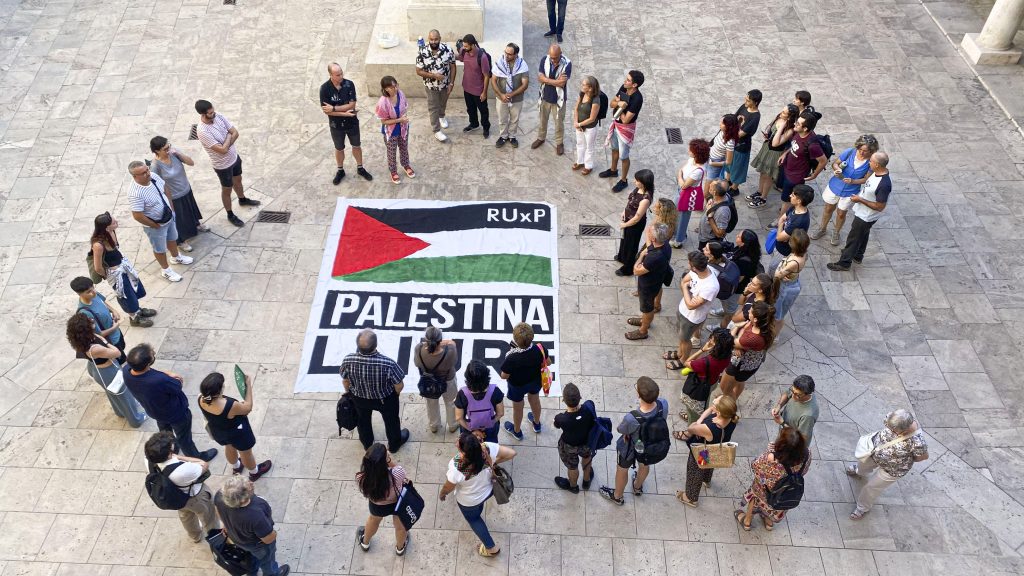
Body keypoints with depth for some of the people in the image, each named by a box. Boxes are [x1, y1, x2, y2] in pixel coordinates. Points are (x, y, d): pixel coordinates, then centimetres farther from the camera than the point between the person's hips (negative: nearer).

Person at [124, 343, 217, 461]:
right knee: (184, 438, 23)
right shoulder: (159, 380, -47)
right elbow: (177, 387, -24)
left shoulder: (126, 371, -29)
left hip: (154, 411, 6)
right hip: (176, 413, -6)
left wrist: (166, 375, -13)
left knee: (165, 432, 37)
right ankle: (196, 458, 49)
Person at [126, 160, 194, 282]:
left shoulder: (153, 176, -16)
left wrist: (171, 206, 2)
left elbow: (165, 189, 4)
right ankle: (165, 270, 42)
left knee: (172, 238, 31)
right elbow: (137, 216, -32)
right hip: (155, 225, -7)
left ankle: (176, 257, 59)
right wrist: (155, 225, -18)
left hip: (169, 216, 7)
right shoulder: (135, 193, -37)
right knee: (160, 249, 18)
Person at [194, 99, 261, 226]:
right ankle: (230, 215, 36)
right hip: (222, 164, -7)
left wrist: (225, 145, -23)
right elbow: (222, 150, -34)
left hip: (234, 156, 7)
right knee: (227, 190, 14)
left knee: (238, 180, 31)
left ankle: (242, 199, 59)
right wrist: (228, 137, -20)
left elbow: (235, 133, -10)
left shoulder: (218, 116, -13)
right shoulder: (202, 131, -34)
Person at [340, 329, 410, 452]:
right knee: (391, 421, 30)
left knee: (363, 421, 34)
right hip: (385, 399, -2)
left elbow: (345, 381, -12)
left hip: (359, 398, 2)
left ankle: (367, 443, 61)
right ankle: (394, 444, 56)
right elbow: (399, 386, -23)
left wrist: (349, 392, 11)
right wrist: (396, 393, 1)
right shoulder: (388, 364, -40)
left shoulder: (348, 361, -33)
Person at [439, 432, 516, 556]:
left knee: (473, 519, 31)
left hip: (468, 501, -3)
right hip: (487, 490, 3)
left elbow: (448, 488, -22)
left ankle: (492, 548, 46)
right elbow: (511, 453, -24)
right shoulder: (487, 448, -36)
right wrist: (495, 462, -7)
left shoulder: (456, 469, -43)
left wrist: (442, 494, 2)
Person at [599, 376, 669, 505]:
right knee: (644, 465, 37)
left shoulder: (631, 419, -48)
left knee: (622, 470, 29)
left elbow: (620, 430, -22)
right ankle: (637, 487, 68)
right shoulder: (663, 404, -36)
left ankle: (617, 496, 58)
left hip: (630, 448, -4)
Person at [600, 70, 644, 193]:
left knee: (624, 156, 9)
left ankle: (624, 180, 28)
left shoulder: (637, 98, -33)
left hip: (626, 128, -8)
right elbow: (611, 104, -1)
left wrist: (620, 107, -19)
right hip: (615, 124, 8)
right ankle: (613, 170, 52)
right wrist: (619, 103, -22)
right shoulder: (623, 88, -11)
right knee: (614, 148, 28)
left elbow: (625, 120, -31)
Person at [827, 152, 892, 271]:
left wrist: (860, 199, -25)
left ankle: (844, 263, 25)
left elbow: (880, 207, -29)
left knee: (853, 238, 8)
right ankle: (857, 256, 49)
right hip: (862, 212, 9)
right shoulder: (876, 172, -9)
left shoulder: (884, 184, -36)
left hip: (865, 217, -9)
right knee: (863, 235, 28)